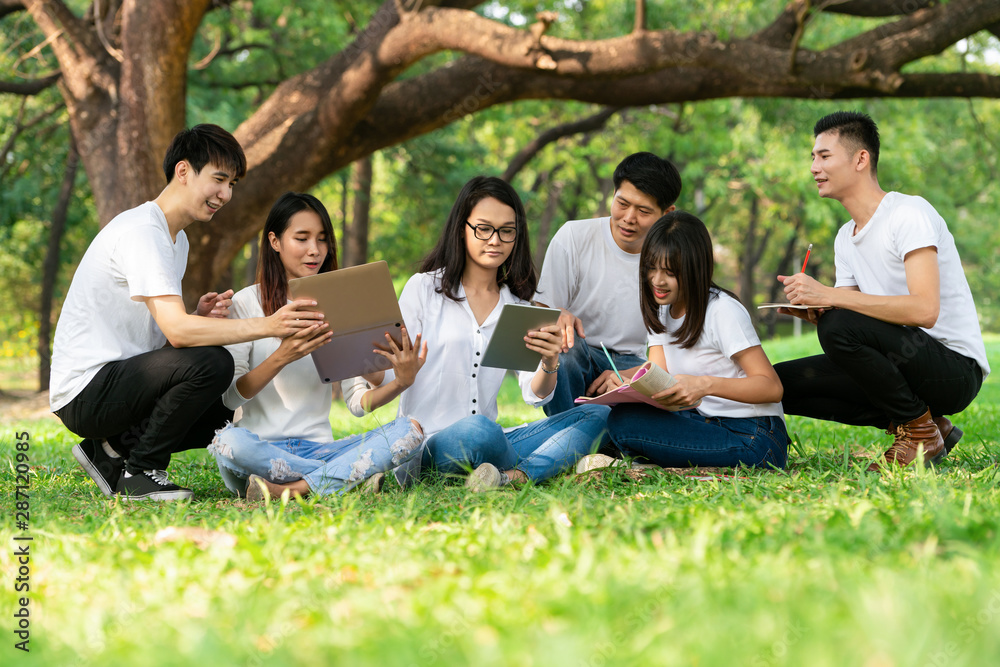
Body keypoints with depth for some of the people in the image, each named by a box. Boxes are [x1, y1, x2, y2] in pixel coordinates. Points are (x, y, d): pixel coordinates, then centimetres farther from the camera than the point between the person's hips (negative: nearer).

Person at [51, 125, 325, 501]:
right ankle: (140, 471, -11)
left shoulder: (177, 239, 16)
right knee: (212, 363, -26)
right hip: (86, 391, -10)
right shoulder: (141, 231, -17)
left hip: (119, 378, 10)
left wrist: (200, 318, -5)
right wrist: (269, 326, -32)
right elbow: (176, 331, -28)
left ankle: (113, 449, 9)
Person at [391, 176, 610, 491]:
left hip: (487, 441, 6)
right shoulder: (424, 288, 4)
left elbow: (535, 395, 6)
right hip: (426, 442, -5)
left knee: (597, 414, -13)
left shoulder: (517, 306, 16)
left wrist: (549, 363, -16)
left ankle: (514, 476, -35)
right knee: (477, 430, -40)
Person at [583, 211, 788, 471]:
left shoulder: (723, 311, -11)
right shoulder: (663, 312, 14)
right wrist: (618, 378, -18)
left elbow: (771, 387, -18)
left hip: (753, 439, -9)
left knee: (625, 422, -24)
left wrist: (706, 384, -33)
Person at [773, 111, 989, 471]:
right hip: (910, 370, 9)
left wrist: (828, 295, -27)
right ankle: (924, 424, 3)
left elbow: (924, 311, -27)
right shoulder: (845, 238, 14)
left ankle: (920, 430, -9)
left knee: (840, 326, -30)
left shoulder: (909, 212, -14)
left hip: (956, 367, -9)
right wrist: (812, 310, -13)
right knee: (781, 383, -2)